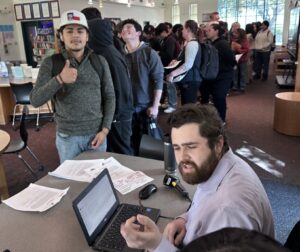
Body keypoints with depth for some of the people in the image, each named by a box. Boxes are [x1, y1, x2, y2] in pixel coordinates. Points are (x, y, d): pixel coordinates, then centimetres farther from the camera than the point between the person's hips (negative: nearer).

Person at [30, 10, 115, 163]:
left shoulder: (100, 61, -1)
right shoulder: (51, 63, -5)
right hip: (67, 136, -1)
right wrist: (59, 79, -27)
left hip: (96, 133, 1)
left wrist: (105, 129, -7)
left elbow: (109, 97, 2)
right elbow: (35, 101, -12)